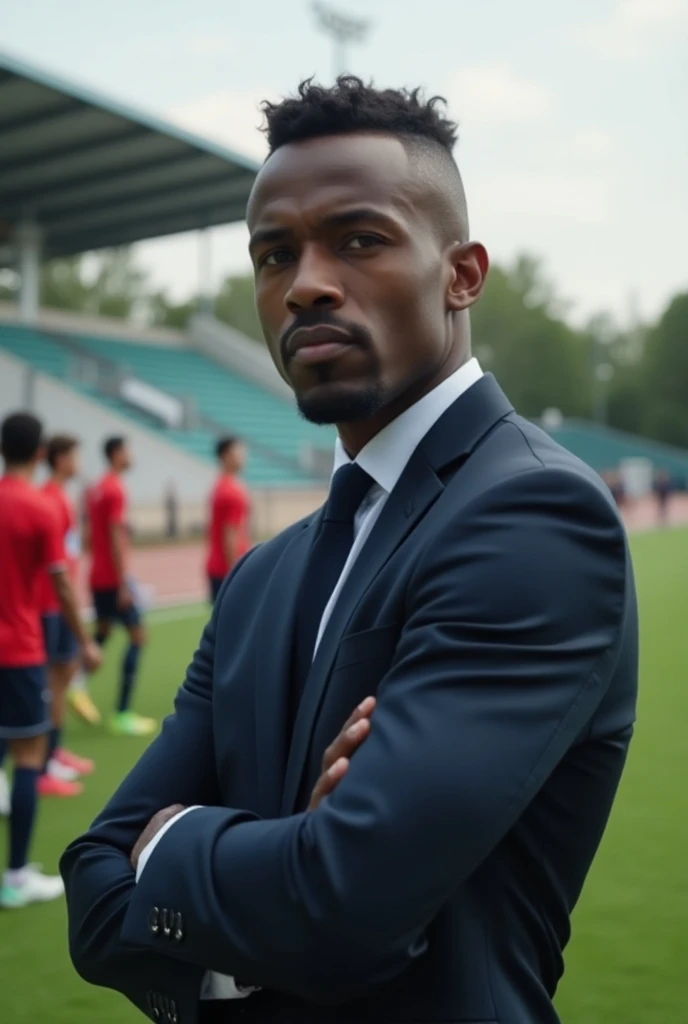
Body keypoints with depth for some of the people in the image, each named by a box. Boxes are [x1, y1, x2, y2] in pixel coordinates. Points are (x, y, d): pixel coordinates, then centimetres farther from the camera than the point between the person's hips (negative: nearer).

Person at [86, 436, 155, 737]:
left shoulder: (96, 489, 12)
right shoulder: (116, 491, -14)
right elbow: (116, 538, -19)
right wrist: (124, 583, -20)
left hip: (98, 577, 9)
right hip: (114, 578, -9)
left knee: (102, 634, 19)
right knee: (137, 637, -4)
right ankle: (122, 715, -5)